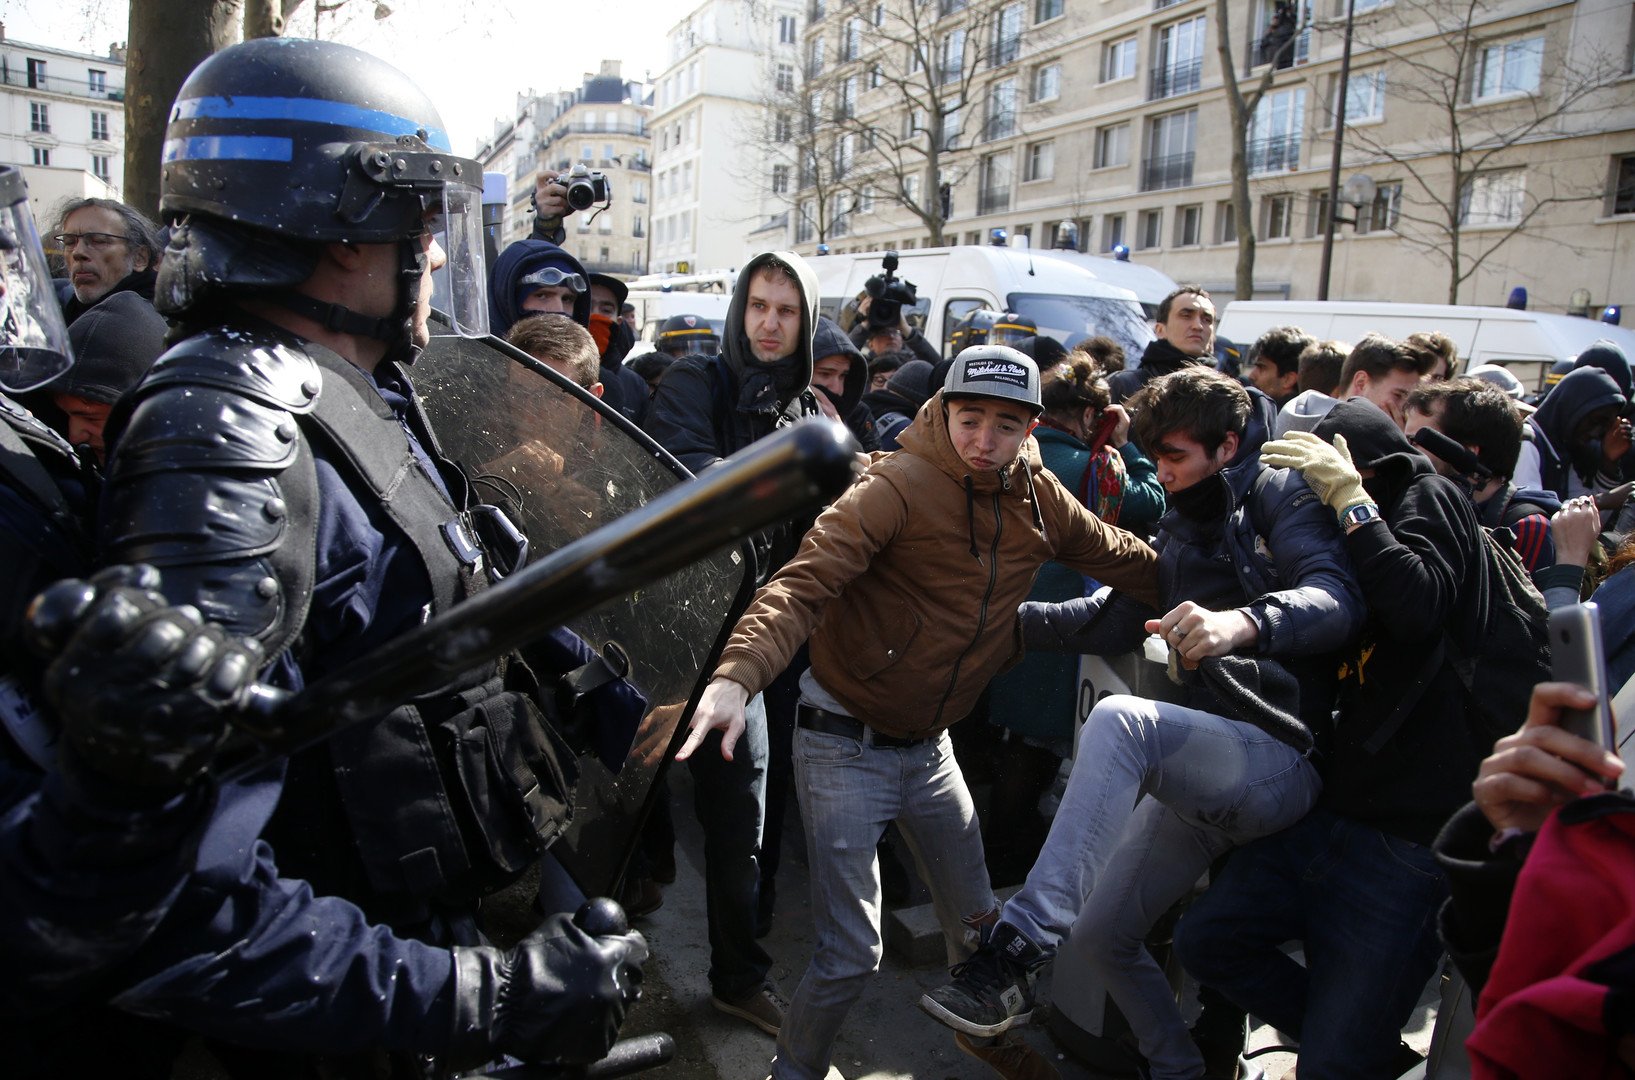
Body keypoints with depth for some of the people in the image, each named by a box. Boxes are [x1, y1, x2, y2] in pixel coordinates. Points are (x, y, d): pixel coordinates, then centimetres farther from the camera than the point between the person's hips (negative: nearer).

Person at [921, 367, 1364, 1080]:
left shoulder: (1279, 496, -3)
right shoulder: (1180, 527, 19)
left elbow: (1338, 595, -22)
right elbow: (1114, 617, 18)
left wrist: (1244, 621, -42)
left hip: (1279, 759, -8)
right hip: (1201, 771, 8)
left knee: (1119, 720, -36)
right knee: (1101, 936, 11)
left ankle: (1018, 948, -35)